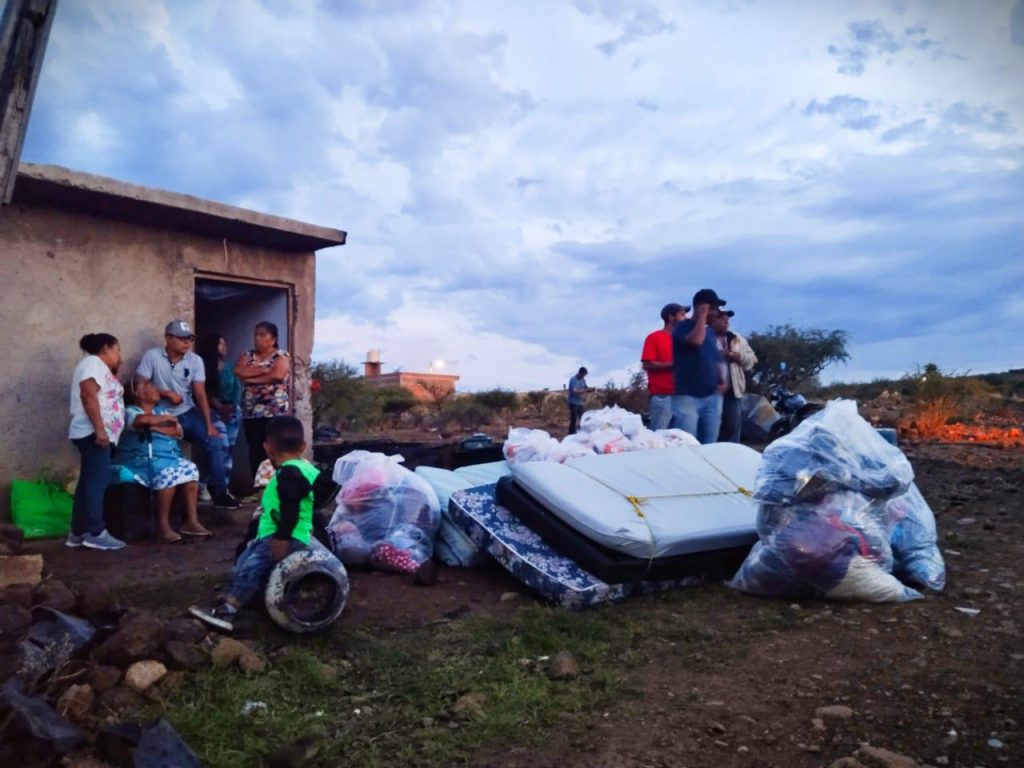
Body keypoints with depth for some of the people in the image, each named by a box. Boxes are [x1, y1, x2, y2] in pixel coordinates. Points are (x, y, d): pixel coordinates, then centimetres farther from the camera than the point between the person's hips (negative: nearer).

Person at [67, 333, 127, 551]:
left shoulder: (100, 367, 24)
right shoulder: (93, 362, -6)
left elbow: (107, 397, 26)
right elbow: (89, 397, -19)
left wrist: (114, 374, 20)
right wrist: (99, 429, -24)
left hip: (96, 433, 10)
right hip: (92, 433, -10)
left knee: (89, 481, 10)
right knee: (97, 480, -12)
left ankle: (78, 532, 13)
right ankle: (96, 533, -13)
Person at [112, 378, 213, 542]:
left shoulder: (160, 410, 22)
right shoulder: (130, 411, 2)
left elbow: (179, 432, 9)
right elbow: (143, 420, -24)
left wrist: (155, 427, -5)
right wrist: (167, 419, -8)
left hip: (170, 457, 7)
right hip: (143, 460, -7)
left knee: (190, 469, -18)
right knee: (167, 475, -33)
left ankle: (191, 521, -14)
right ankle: (163, 526, -22)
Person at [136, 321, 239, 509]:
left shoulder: (195, 360, -3)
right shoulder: (152, 356, -9)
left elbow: (200, 394, -6)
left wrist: (209, 424, -12)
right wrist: (167, 394, -17)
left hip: (188, 413, 3)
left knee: (214, 442, -10)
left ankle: (220, 492, -1)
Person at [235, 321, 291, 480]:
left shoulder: (281, 356, 1)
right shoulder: (247, 355, 15)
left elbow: (277, 375, -17)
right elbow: (238, 371, -4)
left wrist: (251, 378, -8)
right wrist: (265, 369, -9)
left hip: (275, 411, -4)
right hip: (251, 412, 4)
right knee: (255, 452, 3)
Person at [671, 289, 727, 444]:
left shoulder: (710, 333, 17)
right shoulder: (683, 327, -4)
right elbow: (696, 340, -25)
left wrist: (721, 382, 8)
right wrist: (702, 316, -12)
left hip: (712, 397, 7)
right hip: (687, 396, -7)